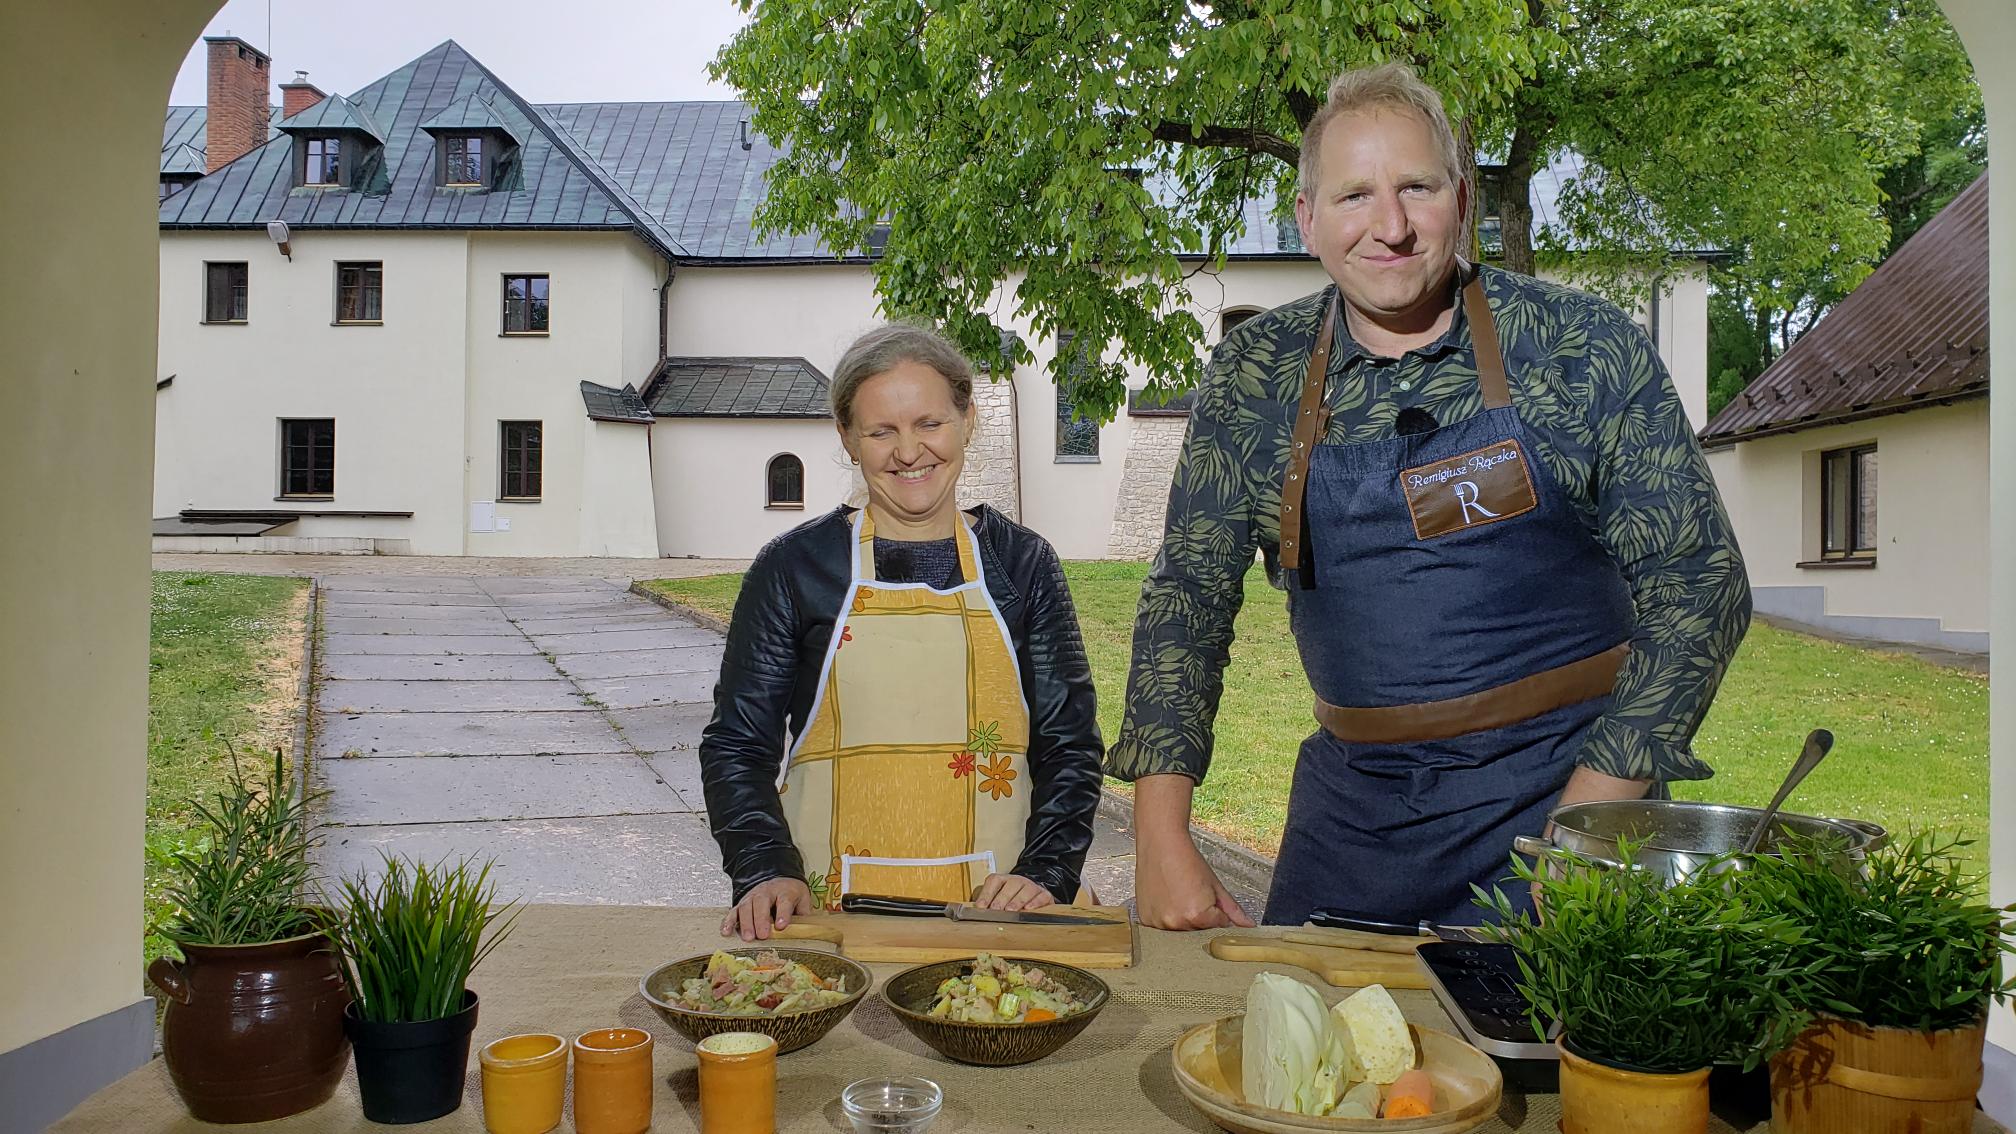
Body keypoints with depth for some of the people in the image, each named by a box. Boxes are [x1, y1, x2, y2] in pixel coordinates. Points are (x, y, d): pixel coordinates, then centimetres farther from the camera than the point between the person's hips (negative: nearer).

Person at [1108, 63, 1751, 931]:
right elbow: (1188, 596, -1)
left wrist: (1586, 827, -16)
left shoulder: (1584, 347, -7)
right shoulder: (1255, 374, -1)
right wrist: (1161, 837, -10)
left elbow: (1696, 583, -6)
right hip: (1351, 801, 2)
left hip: (1560, 788, -1)